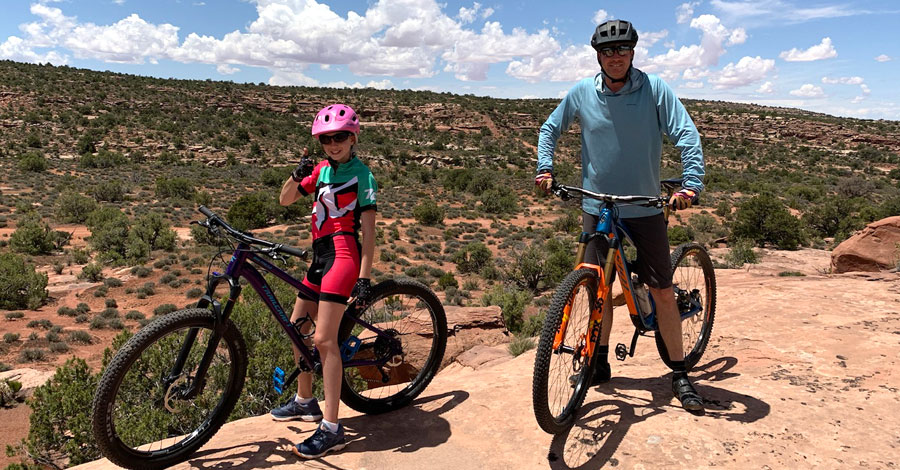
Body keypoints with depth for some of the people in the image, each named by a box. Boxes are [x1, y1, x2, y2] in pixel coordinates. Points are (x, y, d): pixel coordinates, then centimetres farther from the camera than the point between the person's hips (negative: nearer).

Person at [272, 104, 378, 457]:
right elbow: (285, 199, 15)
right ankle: (304, 402, 34)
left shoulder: (361, 173, -4)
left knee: (324, 339, -15)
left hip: (343, 253, -8)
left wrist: (365, 275, -17)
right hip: (320, 254, 8)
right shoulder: (323, 169, 16)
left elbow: (368, 228, -9)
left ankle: (331, 429, -11)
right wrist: (297, 174, -6)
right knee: (296, 327, 15)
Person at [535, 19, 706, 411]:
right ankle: (600, 362, 27)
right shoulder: (581, 93, -1)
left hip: (645, 209, -2)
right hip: (597, 207, 2)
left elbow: (686, 134, -11)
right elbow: (550, 129, 12)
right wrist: (545, 167, -2)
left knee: (663, 291, 1)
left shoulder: (655, 89, -7)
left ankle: (679, 375, 15)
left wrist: (691, 183, -24)